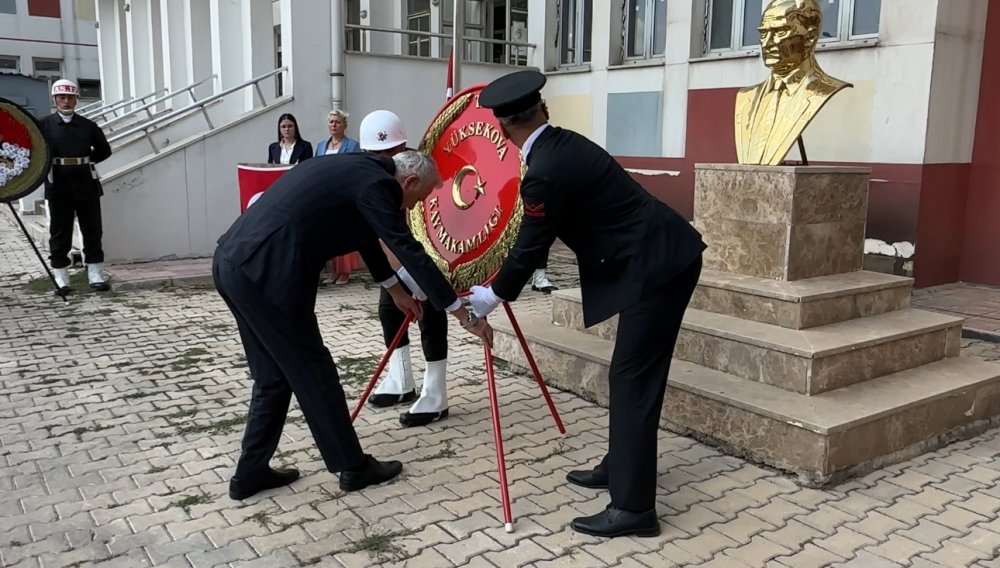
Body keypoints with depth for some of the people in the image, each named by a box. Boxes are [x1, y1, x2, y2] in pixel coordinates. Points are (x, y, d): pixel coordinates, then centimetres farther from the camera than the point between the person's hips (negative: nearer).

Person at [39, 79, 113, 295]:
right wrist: (49, 163, -9)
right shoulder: (44, 125, 2)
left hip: (86, 183, 2)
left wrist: (86, 160, 6)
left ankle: (96, 277, 14)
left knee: (92, 231, 5)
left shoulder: (87, 125, 8)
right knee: (59, 233, 4)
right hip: (58, 184, -2)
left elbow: (104, 150, 16)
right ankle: (61, 280, 12)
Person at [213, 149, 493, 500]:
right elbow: (409, 251, -9)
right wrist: (465, 315, -3)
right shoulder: (375, 184, -7)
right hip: (265, 273, -10)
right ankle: (353, 467, 20)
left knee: (273, 376, 20)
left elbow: (367, 237, 34)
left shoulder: (358, 170, 21)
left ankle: (251, 472, 28)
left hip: (232, 262, 10)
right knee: (313, 373, 4)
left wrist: (397, 291, 46)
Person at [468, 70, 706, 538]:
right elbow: (540, 237, 22)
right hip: (663, 256, 10)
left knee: (633, 378, -7)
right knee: (627, 372, 17)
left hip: (656, 265, -10)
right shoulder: (564, 145, 11)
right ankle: (619, 466, 31)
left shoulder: (545, 171, -19)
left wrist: (492, 295, 7)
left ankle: (634, 507, 0)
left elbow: (531, 246, -9)